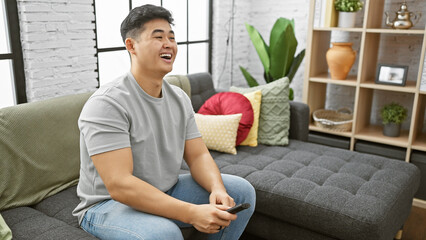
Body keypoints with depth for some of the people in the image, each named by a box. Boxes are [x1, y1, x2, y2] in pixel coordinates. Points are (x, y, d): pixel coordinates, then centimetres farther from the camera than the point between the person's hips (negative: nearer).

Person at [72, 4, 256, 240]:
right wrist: (191, 213, -35)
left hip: (167, 192, 7)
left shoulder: (179, 98, 1)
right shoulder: (106, 104, -23)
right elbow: (119, 185, -30)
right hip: (108, 204, -6)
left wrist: (217, 189, -21)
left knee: (242, 191, 0)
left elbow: (198, 156, 1)